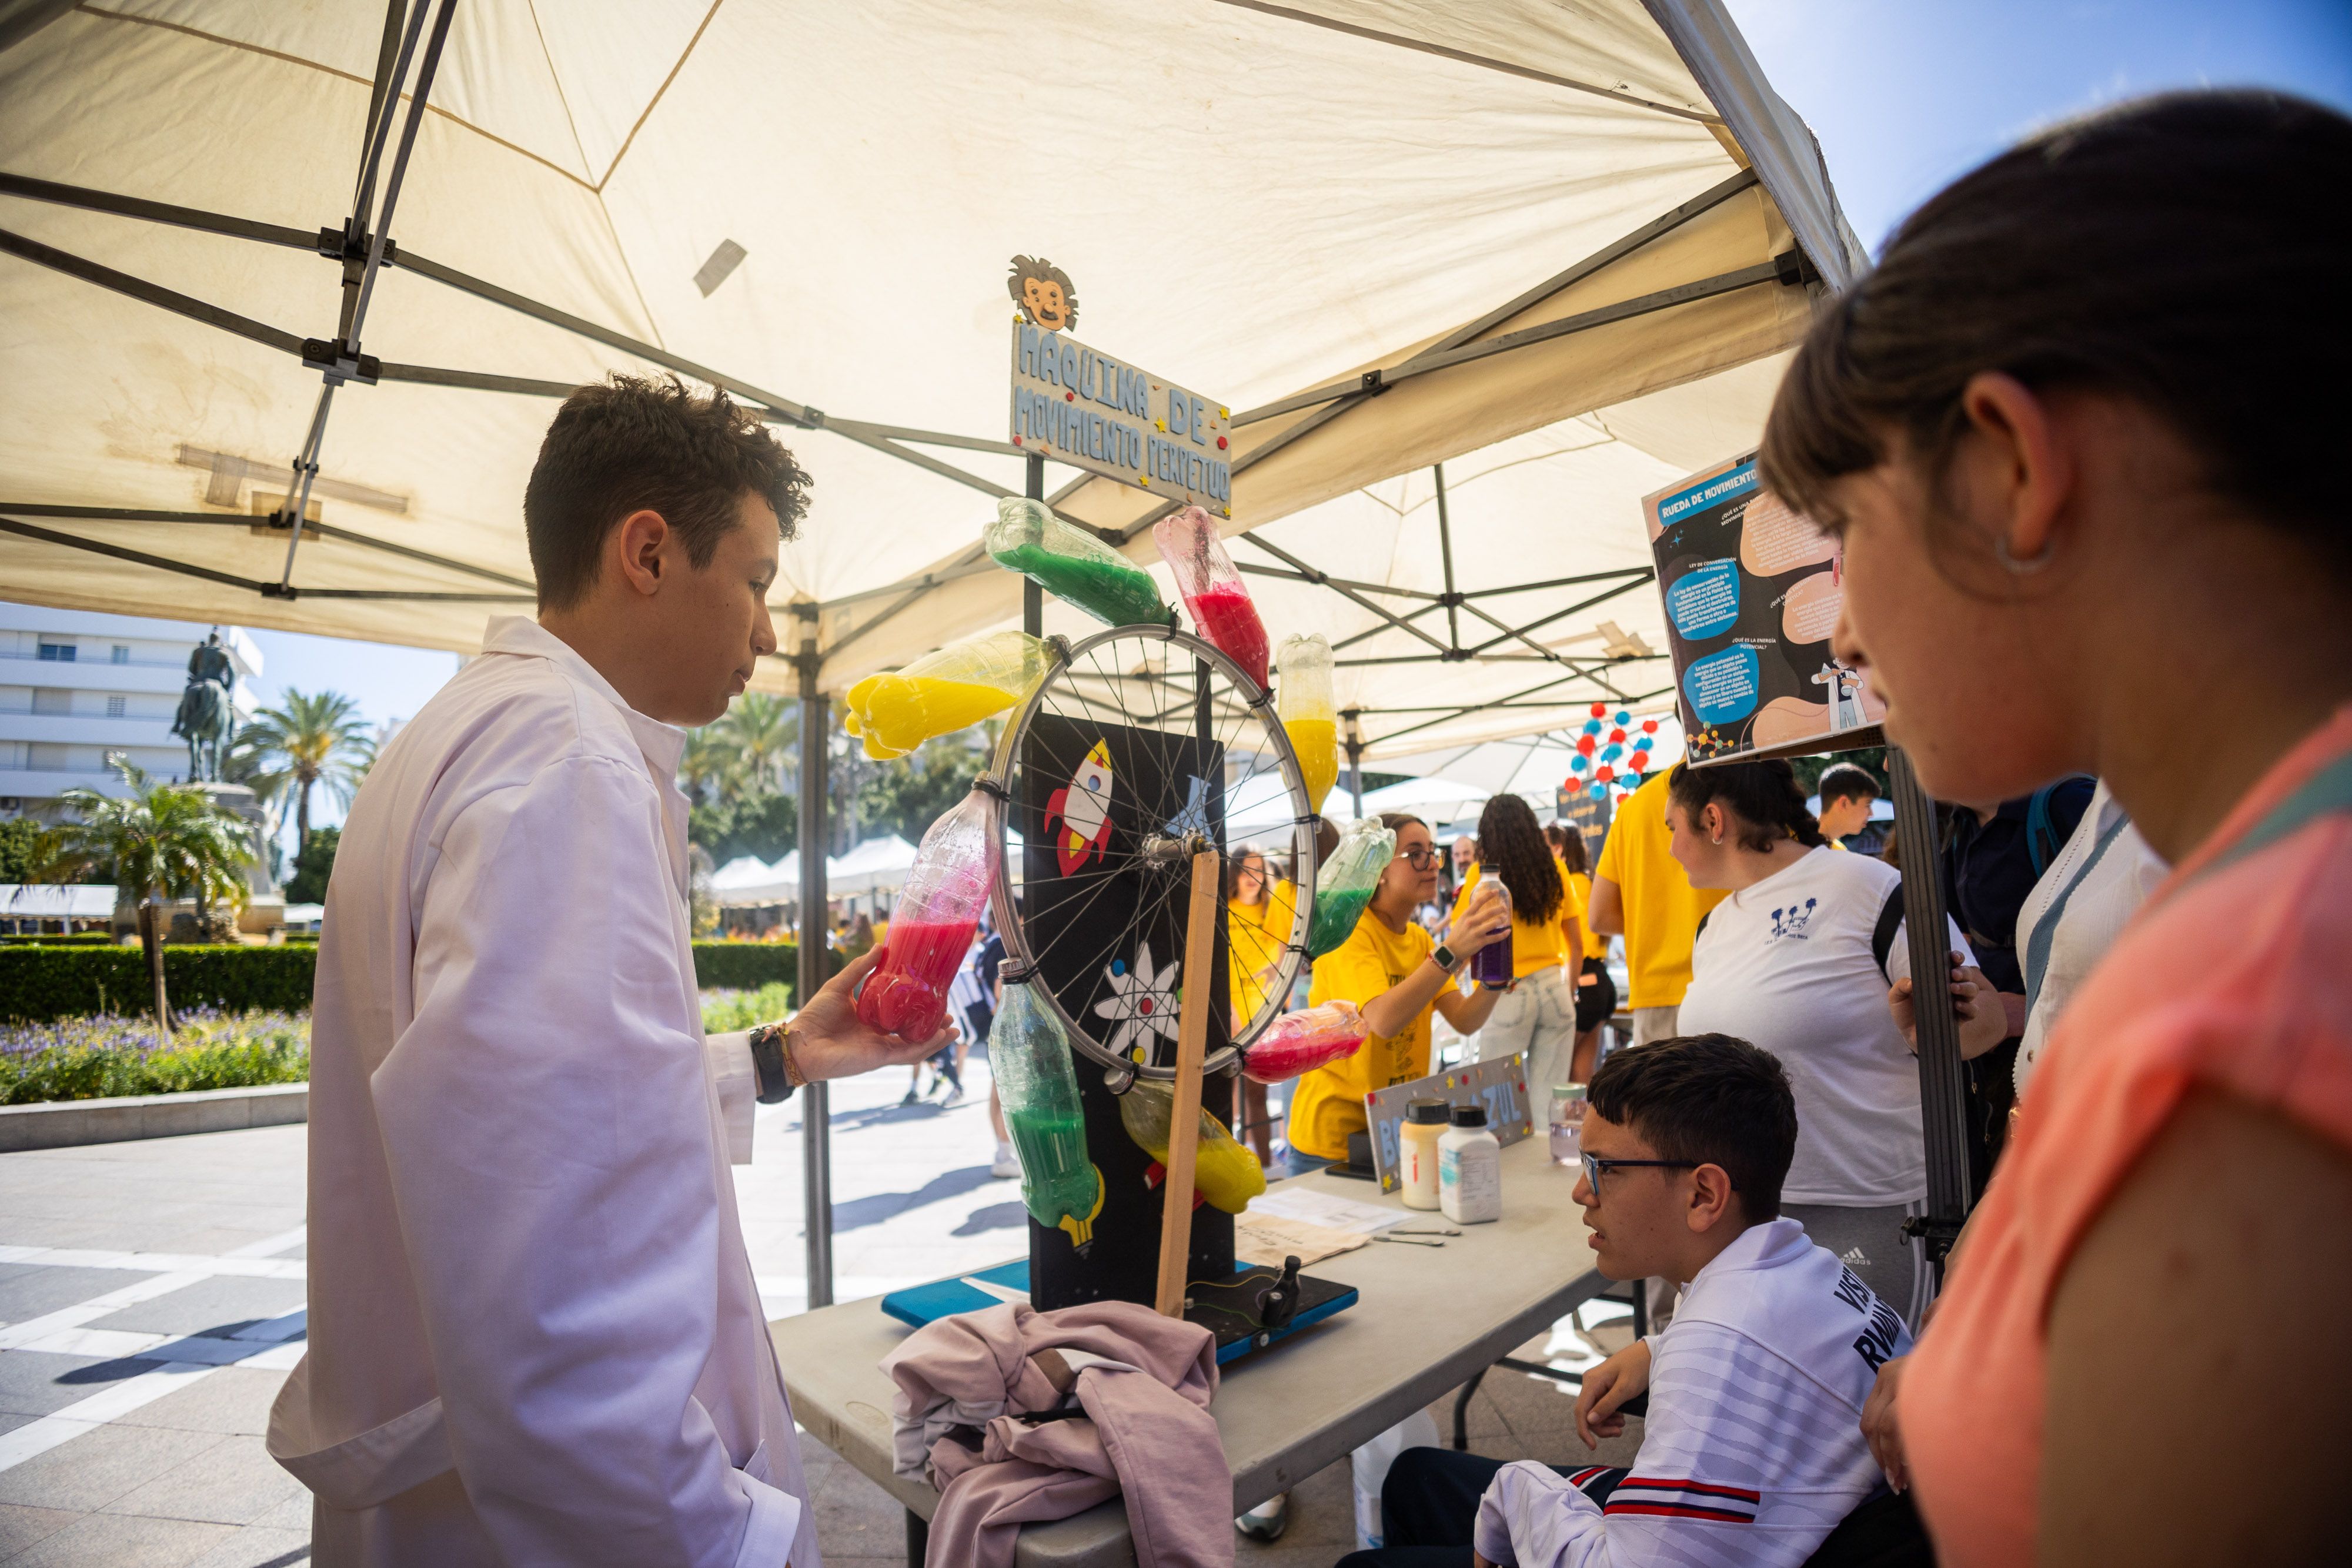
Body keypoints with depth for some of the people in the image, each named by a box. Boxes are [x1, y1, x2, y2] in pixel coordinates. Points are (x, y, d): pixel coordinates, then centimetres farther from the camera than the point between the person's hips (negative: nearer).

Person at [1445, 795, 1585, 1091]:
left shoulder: (1481, 872, -5)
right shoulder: (1553, 869, 6)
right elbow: (1577, 946, 11)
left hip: (1507, 995, -4)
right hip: (1554, 988, 4)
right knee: (1550, 1097, 9)